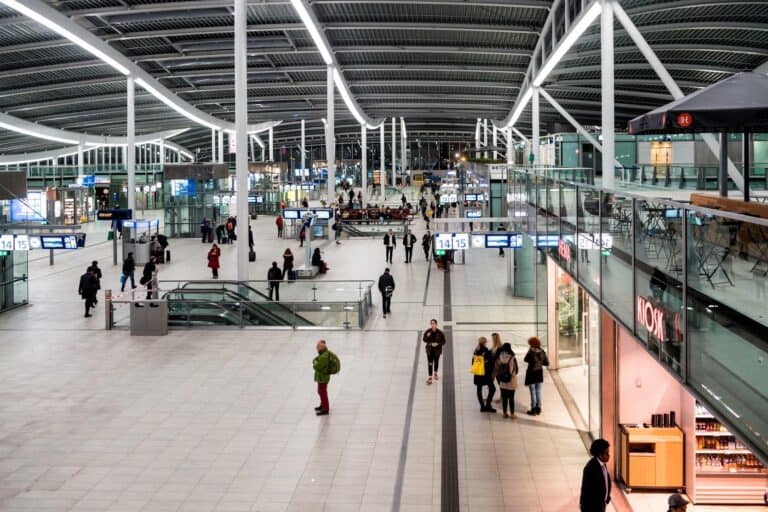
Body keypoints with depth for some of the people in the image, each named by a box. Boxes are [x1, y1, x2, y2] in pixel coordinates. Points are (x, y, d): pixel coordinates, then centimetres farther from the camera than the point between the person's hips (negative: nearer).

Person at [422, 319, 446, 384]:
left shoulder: (440, 333, -14)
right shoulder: (427, 331, -12)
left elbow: (443, 341, -5)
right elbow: (424, 339, -3)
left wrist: (438, 344, -22)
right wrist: (427, 336, -24)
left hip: (437, 350, 1)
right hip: (429, 350, -1)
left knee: (436, 362, 20)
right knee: (430, 363, -6)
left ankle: (435, 373, 45)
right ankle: (430, 377, 0)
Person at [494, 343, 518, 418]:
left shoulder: (499, 358, -6)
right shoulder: (512, 358, -14)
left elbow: (495, 369, 0)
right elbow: (516, 369, -5)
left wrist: (498, 379, 11)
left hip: (502, 382, 3)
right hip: (511, 381, -3)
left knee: (504, 398, 12)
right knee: (511, 398, 6)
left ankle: (505, 413, 17)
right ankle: (512, 414, 10)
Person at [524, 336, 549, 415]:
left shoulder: (531, 352, -21)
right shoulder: (542, 352, -6)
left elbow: (526, 360, -1)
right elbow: (547, 363, 1)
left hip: (531, 374, -5)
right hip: (539, 374, 5)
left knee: (533, 392, 3)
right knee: (538, 392, 15)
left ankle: (533, 410, 9)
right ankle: (538, 409, 22)